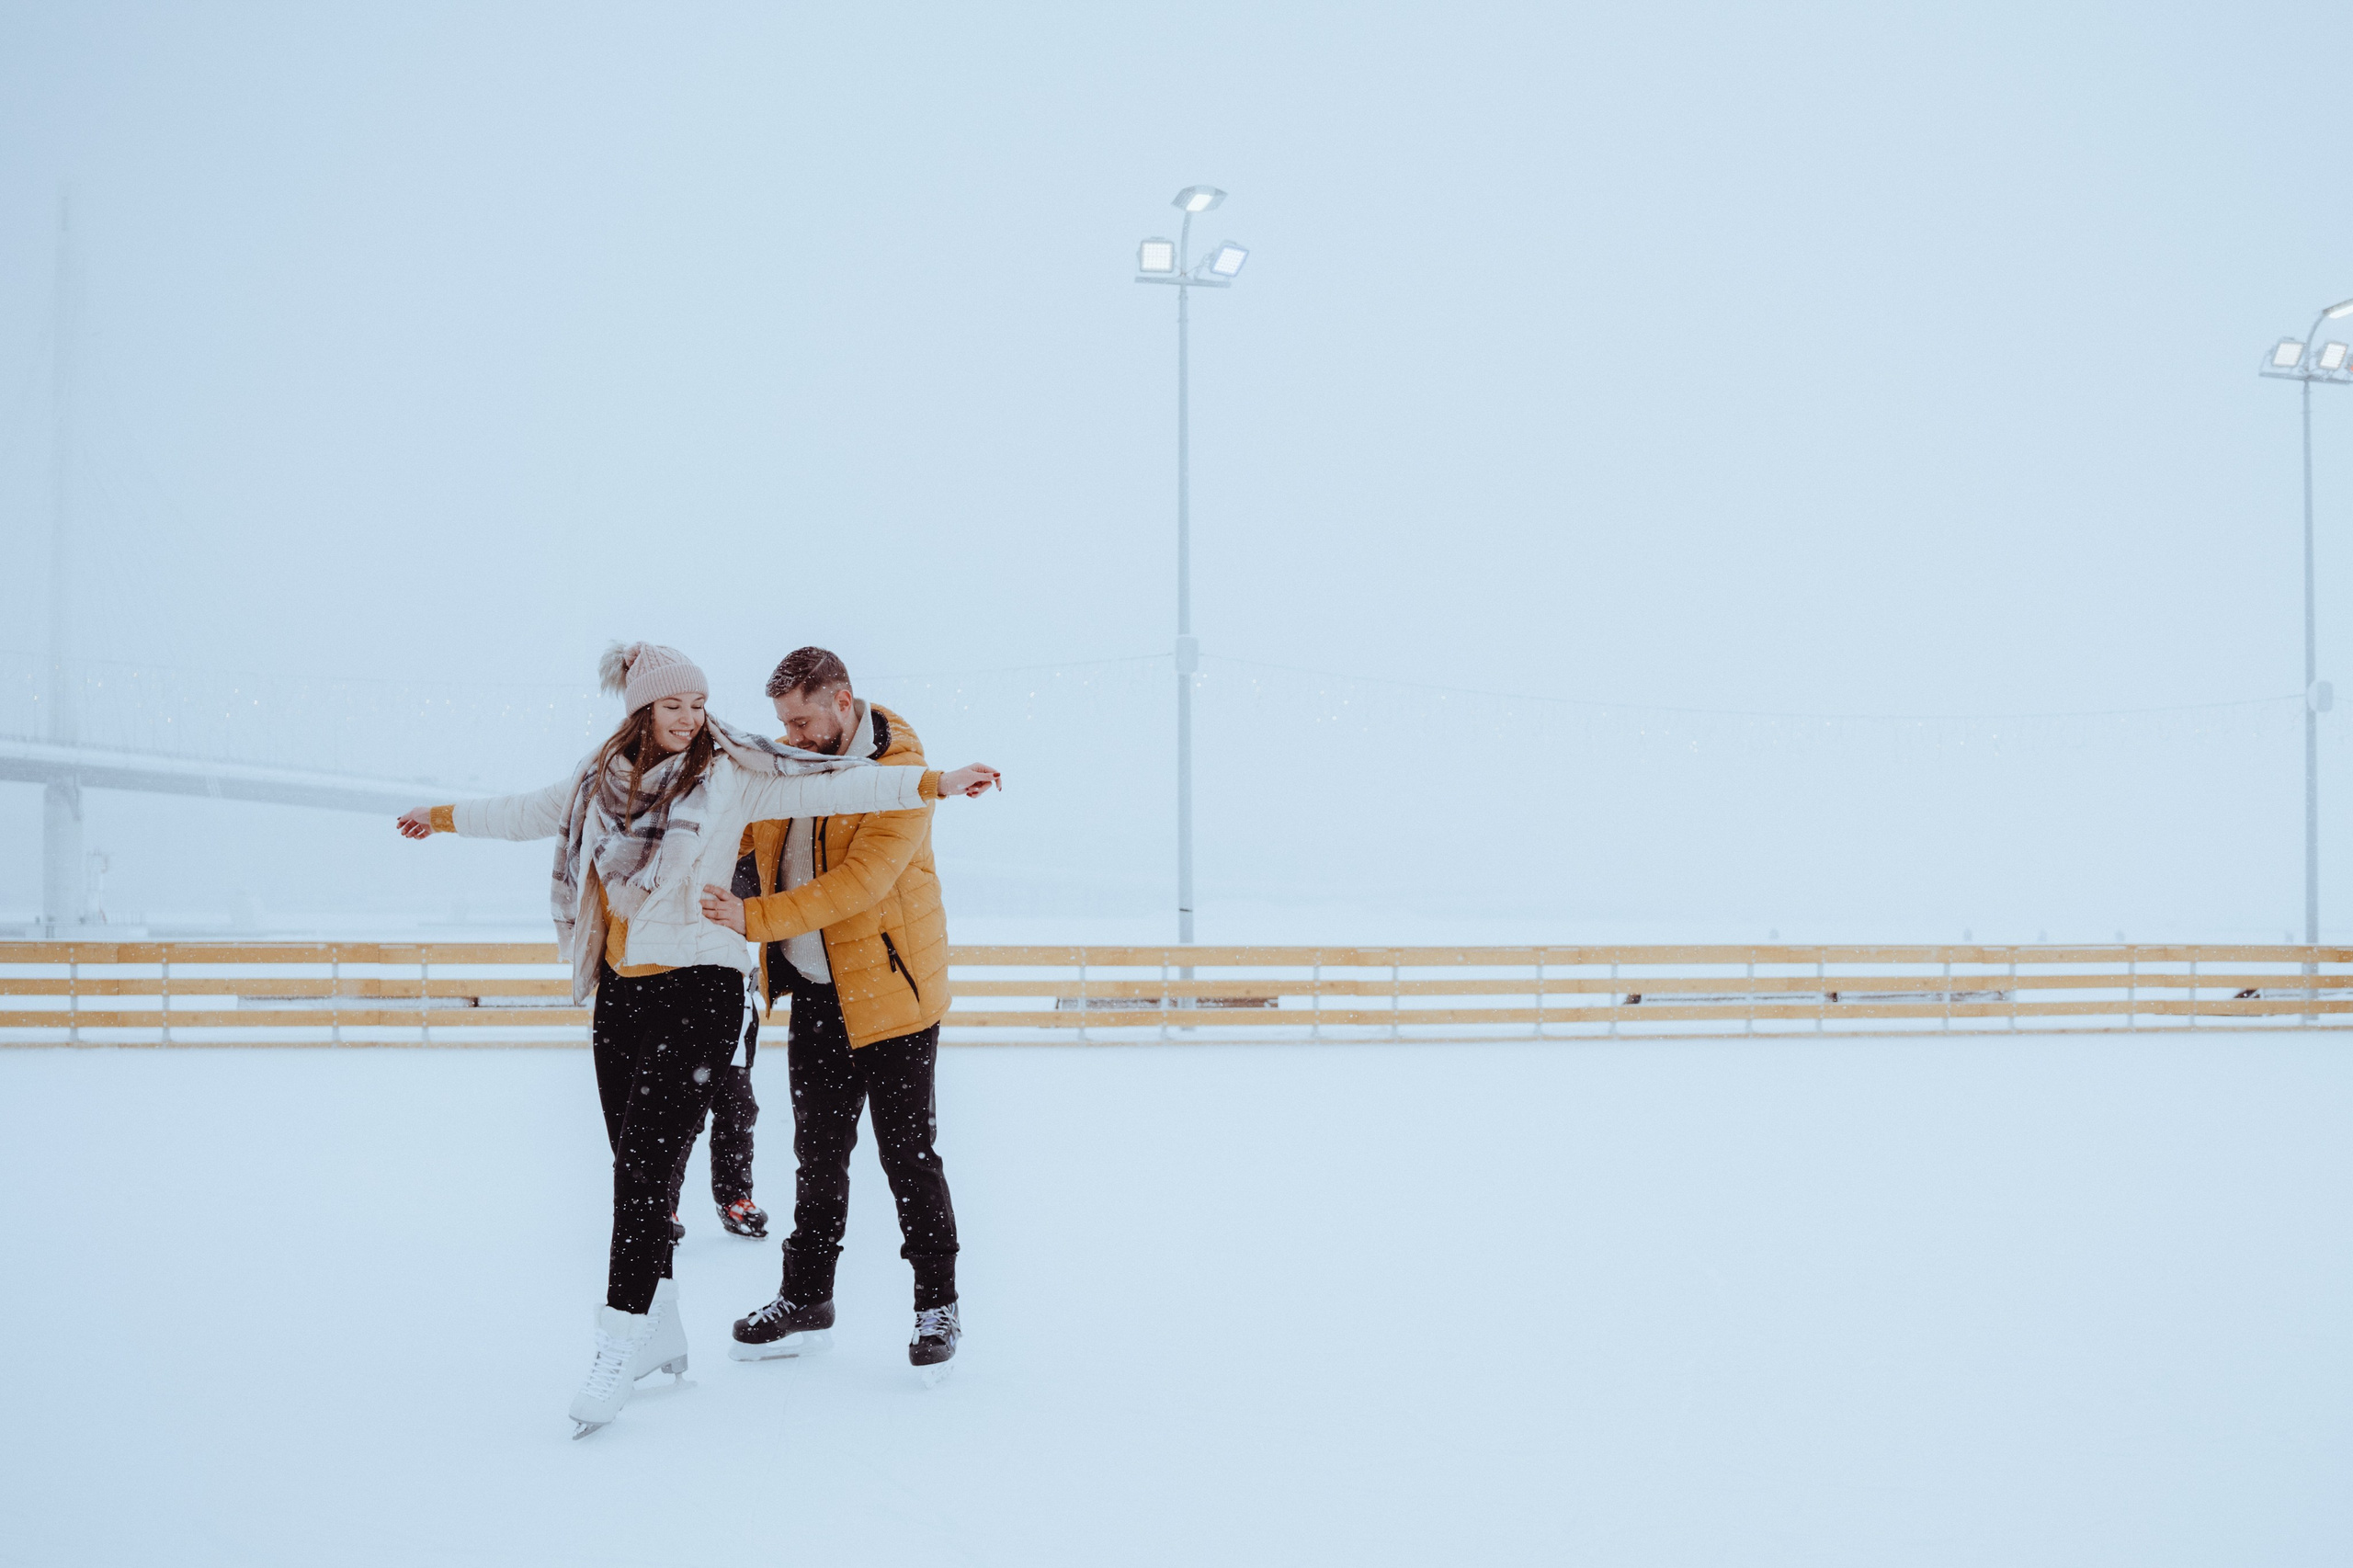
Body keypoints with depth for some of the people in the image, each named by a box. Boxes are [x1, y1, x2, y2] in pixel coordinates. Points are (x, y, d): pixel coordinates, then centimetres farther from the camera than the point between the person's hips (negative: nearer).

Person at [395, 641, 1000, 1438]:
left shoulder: (733, 771, -4)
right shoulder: (601, 780, 8)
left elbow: (834, 784, -9)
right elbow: (530, 812, 26)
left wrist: (937, 782, -17)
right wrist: (445, 817, 40)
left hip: (697, 990, -5)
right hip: (620, 992, 5)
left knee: (648, 1161, -11)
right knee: (632, 1163, 9)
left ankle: (620, 1348, -7)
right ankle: (659, 1330, 23)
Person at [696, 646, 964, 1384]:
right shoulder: (786, 761, 4)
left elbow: (859, 881, -28)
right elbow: (735, 831, 16)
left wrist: (755, 919, -31)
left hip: (889, 989, -6)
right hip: (814, 992, 7)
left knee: (907, 1154, 0)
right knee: (818, 1152, 14)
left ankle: (938, 1307, 13)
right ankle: (806, 1300, 25)